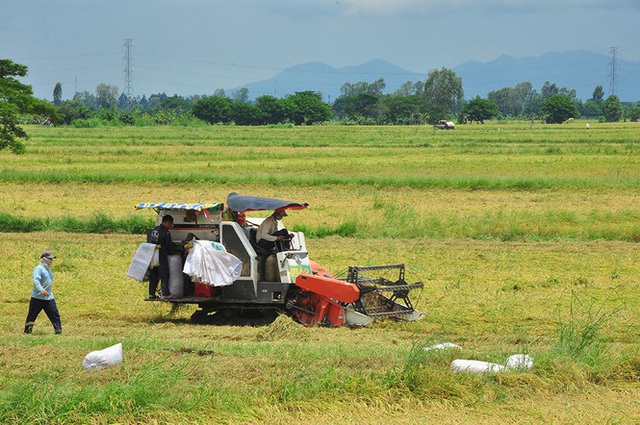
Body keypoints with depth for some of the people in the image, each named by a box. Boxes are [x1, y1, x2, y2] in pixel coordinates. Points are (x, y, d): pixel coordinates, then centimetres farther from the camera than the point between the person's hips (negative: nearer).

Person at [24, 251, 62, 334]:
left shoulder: (48, 269, 16)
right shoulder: (39, 269, -12)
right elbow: (36, 281, -26)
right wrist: (42, 290, -39)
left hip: (49, 298, 7)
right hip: (38, 297, -7)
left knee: (55, 314, -2)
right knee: (32, 315, 2)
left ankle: (58, 330, 1)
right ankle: (27, 332, 13)